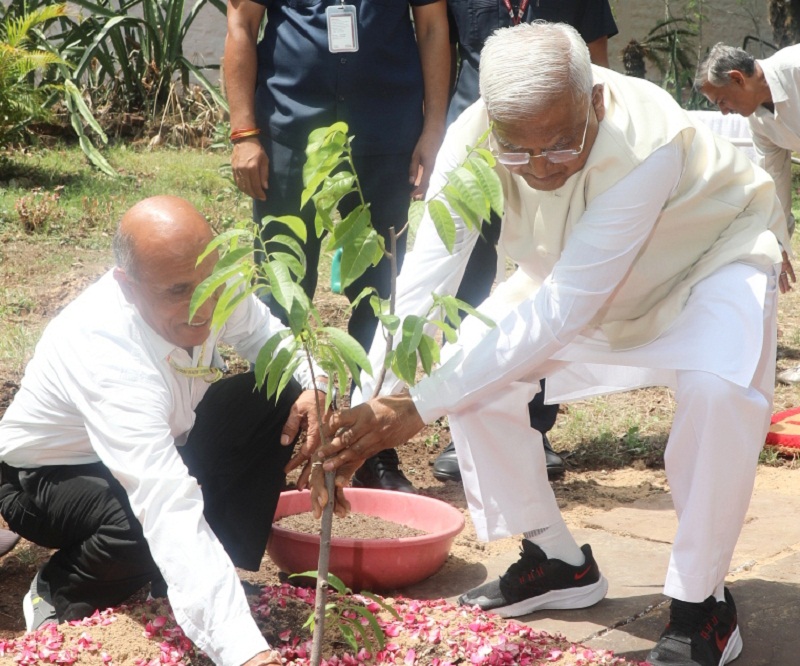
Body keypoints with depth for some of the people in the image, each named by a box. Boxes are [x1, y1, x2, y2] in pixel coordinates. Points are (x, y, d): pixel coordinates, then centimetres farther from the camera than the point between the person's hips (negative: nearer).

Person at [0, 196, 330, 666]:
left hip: (164, 447, 7)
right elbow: (168, 508, -51)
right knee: (147, 522, -37)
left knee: (281, 401, -12)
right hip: (50, 476, -7)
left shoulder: (209, 282, -22)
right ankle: (58, 599, -4)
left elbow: (268, 335, 2)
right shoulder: (104, 350, -42)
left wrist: (312, 385, -22)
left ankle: (222, 577, 0)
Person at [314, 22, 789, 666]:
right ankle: (558, 561, 10)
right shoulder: (471, 139, -28)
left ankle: (699, 600, -11)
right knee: (471, 366, -10)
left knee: (721, 388, -34)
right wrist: (366, 411, -41)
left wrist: (422, 406, -43)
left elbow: (562, 310, -42)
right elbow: (423, 283, -30)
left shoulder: (648, 143, -41)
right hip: (577, 270, 5)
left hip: (713, 255, -5)